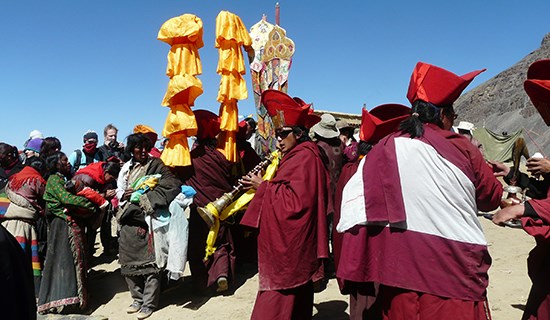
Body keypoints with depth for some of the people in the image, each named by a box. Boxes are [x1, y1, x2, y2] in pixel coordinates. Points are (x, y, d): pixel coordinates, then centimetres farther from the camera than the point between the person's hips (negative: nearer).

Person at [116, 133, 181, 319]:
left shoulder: (155, 164, 1)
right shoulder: (126, 168, 16)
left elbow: (172, 183, -11)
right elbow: (119, 190, 21)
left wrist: (146, 197, -15)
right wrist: (124, 194, -3)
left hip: (146, 219, -6)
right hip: (128, 220, 6)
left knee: (149, 261, -7)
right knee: (129, 262, 10)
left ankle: (149, 303, 1)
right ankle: (138, 299, 23)